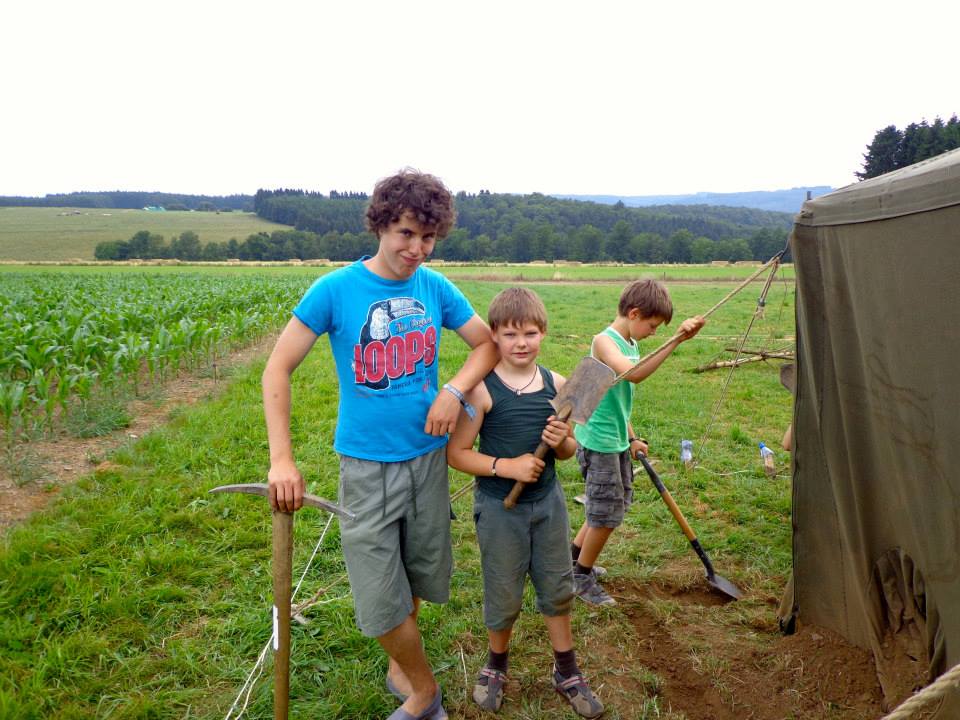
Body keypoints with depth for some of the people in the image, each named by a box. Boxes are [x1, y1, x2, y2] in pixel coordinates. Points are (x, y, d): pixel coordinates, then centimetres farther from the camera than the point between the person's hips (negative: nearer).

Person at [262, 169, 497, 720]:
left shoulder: (436, 288, -2)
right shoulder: (336, 289, -11)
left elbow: (490, 344, 6)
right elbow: (278, 369, -8)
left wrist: (454, 391, -13)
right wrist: (282, 460, -15)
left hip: (428, 457, 3)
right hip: (367, 465, -3)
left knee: (416, 577, 17)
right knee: (381, 598, 1)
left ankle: (400, 666, 44)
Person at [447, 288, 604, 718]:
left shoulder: (555, 385, -3)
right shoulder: (482, 389, -16)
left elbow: (568, 452, 7)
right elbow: (456, 453, -14)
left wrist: (561, 442, -16)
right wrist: (506, 466, -24)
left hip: (547, 501, 4)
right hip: (499, 506, -4)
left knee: (557, 587, 17)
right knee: (504, 596, 12)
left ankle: (567, 672, 38)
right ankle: (496, 666, 40)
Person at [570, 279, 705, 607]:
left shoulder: (629, 345, 11)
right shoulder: (605, 341, -19)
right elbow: (633, 373, -39)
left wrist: (631, 438, 20)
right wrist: (676, 340, -43)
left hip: (616, 441, 10)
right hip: (598, 441, -9)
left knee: (616, 505, 20)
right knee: (607, 514, 1)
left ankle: (573, 557, 38)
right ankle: (582, 579, 21)